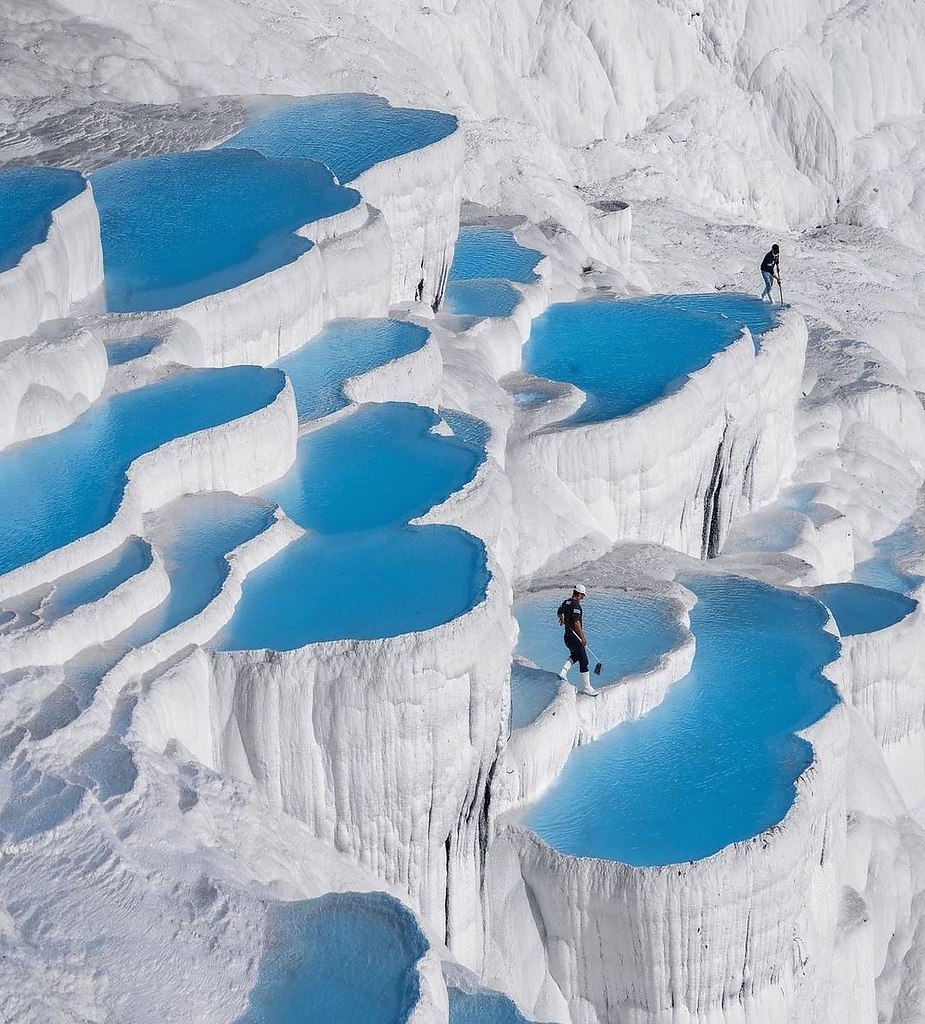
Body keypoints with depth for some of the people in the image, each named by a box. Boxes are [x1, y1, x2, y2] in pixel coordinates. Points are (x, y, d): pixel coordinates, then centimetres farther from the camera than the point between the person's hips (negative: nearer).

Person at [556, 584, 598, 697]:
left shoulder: (565, 602, 6)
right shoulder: (576, 605, -20)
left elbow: (559, 612, 27)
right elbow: (576, 623, -27)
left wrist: (562, 618, 48)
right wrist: (583, 637, -22)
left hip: (567, 636, 9)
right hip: (575, 638, -9)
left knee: (574, 656, 29)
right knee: (583, 661, 1)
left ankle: (563, 672, 12)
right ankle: (586, 687, 7)